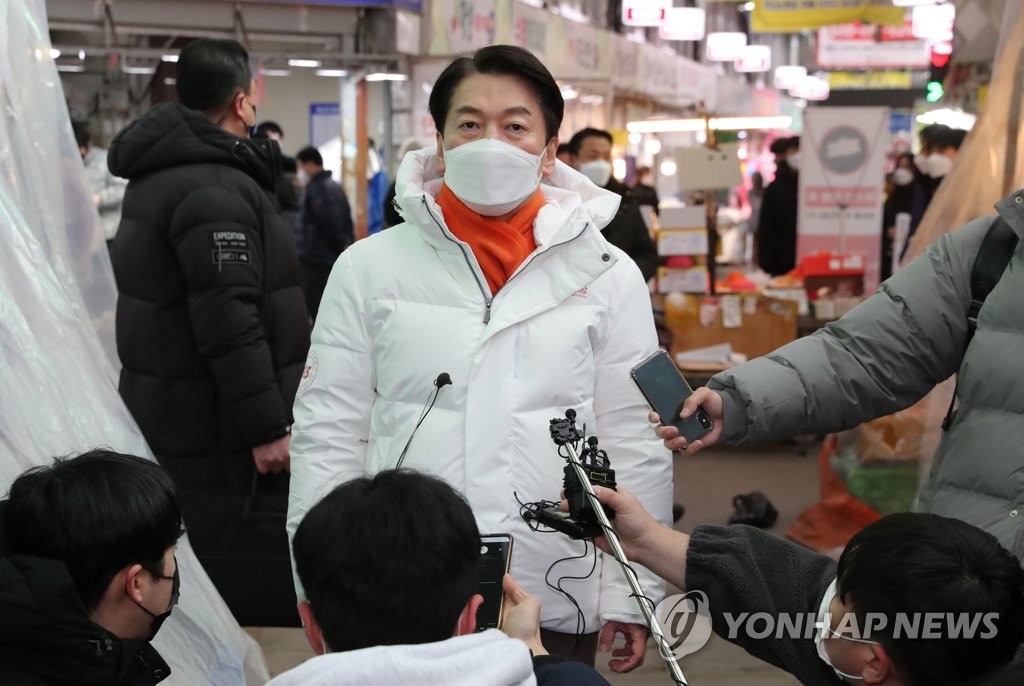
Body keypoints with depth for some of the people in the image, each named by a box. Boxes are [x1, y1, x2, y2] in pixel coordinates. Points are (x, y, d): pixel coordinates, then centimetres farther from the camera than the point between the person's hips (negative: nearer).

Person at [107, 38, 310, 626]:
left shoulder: (160, 175, 16)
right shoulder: (214, 190, -19)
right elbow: (228, 319, -25)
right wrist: (266, 428, -22)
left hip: (166, 421, 11)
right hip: (220, 440, -11)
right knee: (265, 601, -7)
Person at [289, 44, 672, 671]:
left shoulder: (608, 275, 1)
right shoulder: (370, 267, 0)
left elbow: (635, 444, 2)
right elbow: (328, 435, 1)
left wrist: (630, 595, 0)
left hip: (557, 604, 0)